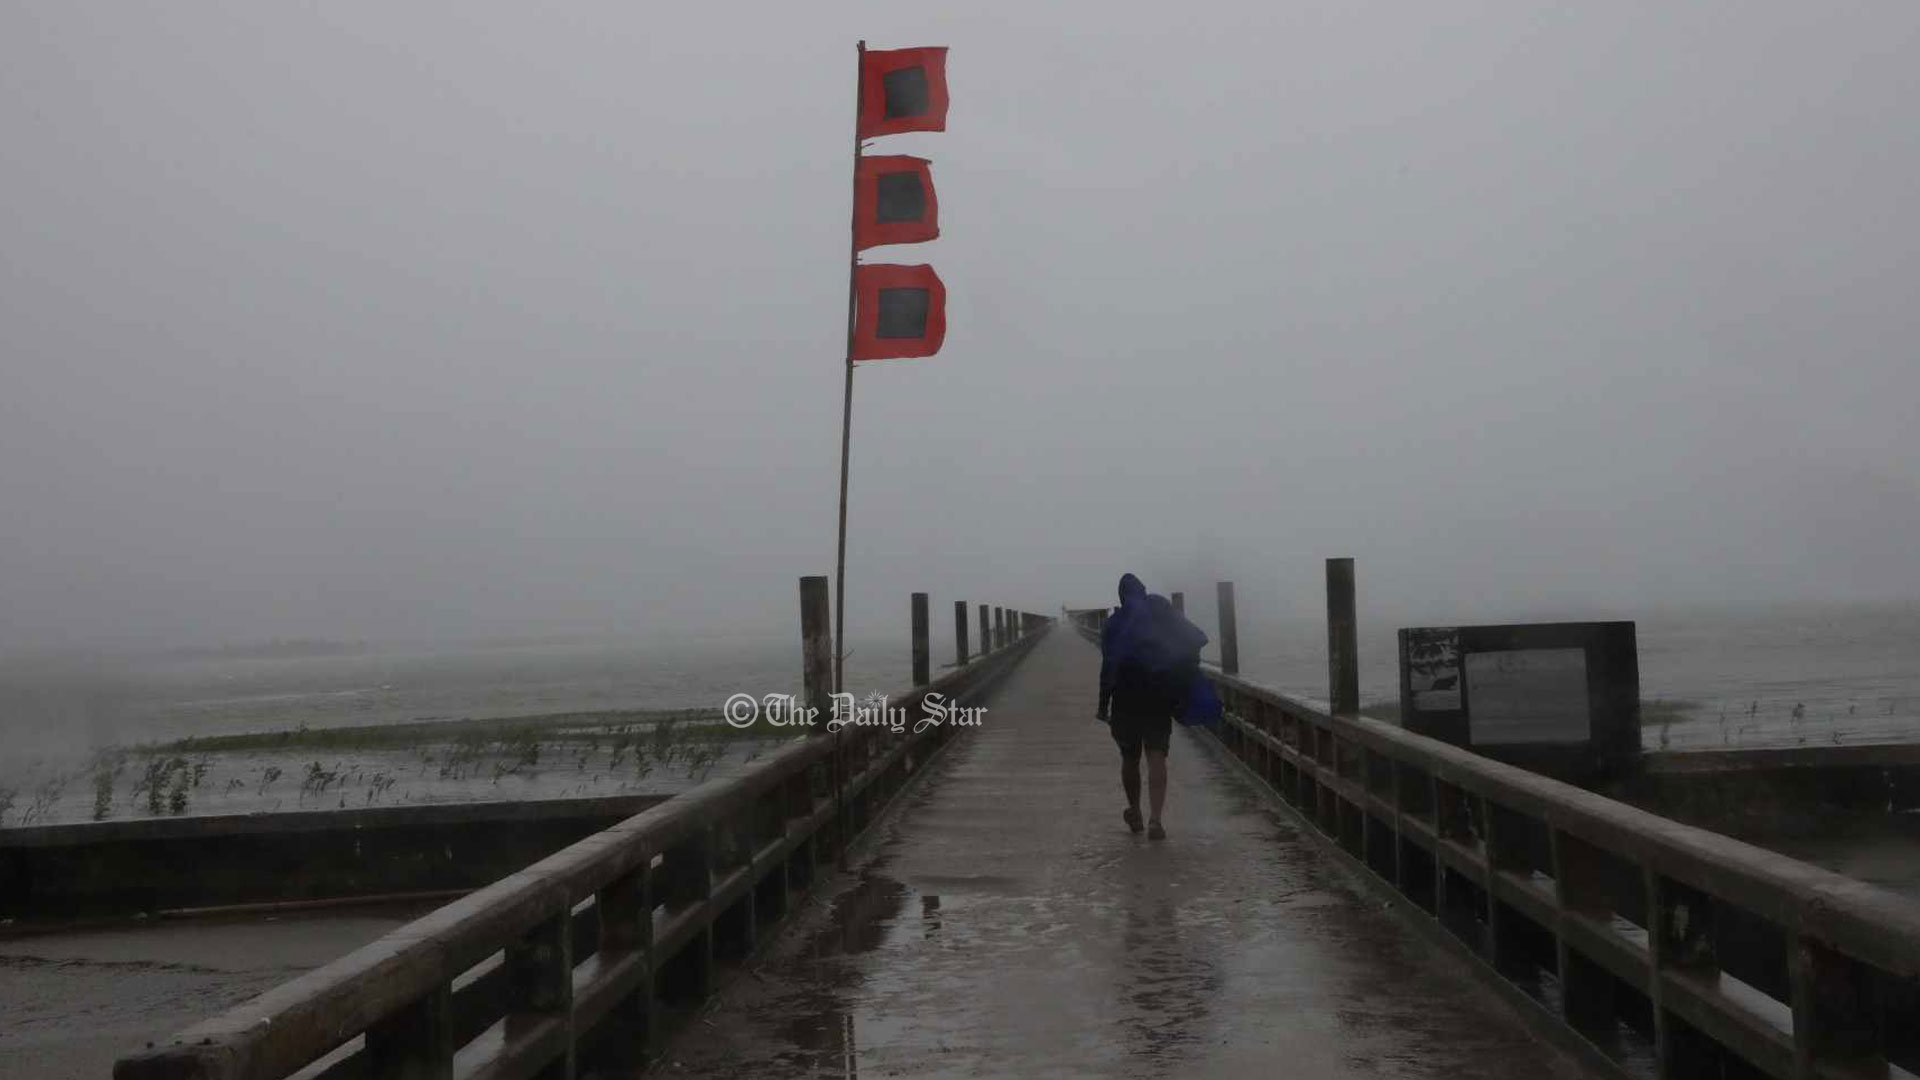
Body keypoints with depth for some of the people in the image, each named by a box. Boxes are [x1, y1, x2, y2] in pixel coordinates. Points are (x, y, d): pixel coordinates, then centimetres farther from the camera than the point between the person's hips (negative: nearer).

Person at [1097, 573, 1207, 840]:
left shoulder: (1114, 624, -2)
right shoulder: (1164, 615, 3)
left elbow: (1108, 667, -8)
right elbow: (1196, 640, -3)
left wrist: (1103, 706, -6)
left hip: (1126, 700, -1)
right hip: (1159, 699, 1)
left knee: (1130, 758, 16)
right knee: (1156, 758, -4)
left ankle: (1134, 812, 31)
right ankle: (1155, 820, -18)